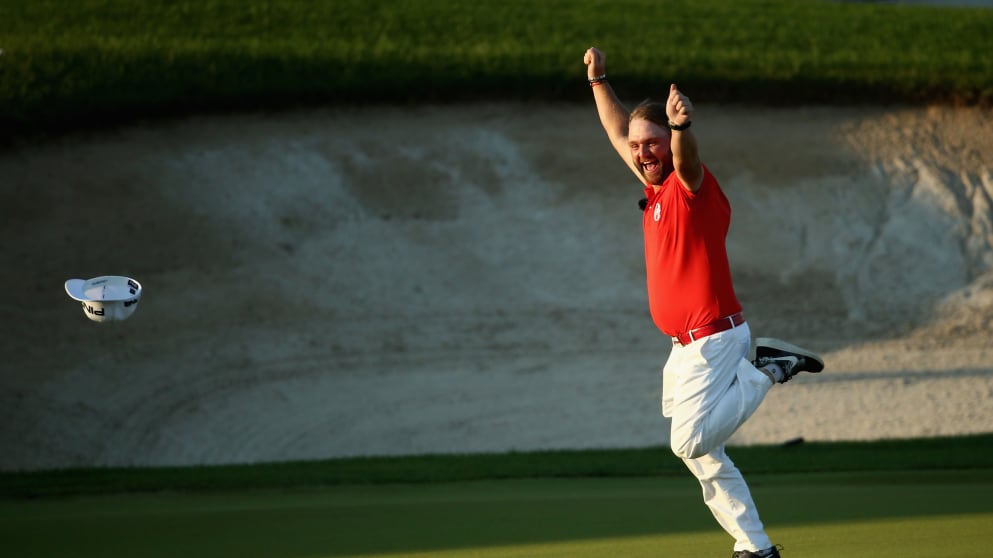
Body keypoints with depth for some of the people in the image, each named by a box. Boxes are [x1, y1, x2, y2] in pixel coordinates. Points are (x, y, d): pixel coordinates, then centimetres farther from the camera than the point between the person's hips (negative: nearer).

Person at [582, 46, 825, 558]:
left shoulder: (691, 184, -12)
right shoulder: (655, 189, 13)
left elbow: (686, 157, -37)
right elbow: (618, 133, 29)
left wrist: (681, 126, -58)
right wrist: (598, 79, 28)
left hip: (712, 339, -9)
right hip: (686, 349, 9)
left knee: (692, 442, -20)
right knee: (702, 455, 10)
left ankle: (766, 371, -3)